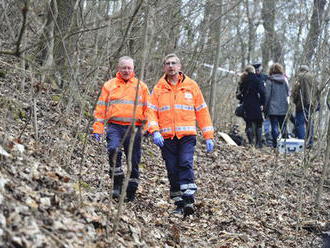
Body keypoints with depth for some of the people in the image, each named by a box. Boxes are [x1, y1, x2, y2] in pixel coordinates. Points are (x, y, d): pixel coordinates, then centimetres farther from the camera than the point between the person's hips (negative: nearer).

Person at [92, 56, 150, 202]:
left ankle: (130, 194, 10)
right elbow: (101, 108, 10)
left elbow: (147, 109, 13)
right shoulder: (109, 85, 13)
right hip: (114, 126, -1)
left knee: (134, 162, 0)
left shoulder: (141, 87, 14)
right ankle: (117, 184, -16)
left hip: (134, 128, 1)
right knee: (114, 150, -28)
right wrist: (97, 129, 2)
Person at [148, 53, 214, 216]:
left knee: (186, 164, -19)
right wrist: (155, 131, -14)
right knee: (172, 171, 3)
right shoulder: (158, 89, 9)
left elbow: (202, 111, 10)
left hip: (187, 136, -2)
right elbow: (152, 112, 4)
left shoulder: (191, 86, 8)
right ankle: (179, 204, 10)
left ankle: (189, 201, -23)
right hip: (167, 137, 2)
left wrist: (208, 137, 7)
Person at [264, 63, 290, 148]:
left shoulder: (270, 80, -7)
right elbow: (288, 93, 7)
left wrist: (265, 108, 1)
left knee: (274, 127, -1)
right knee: (283, 126, 11)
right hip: (284, 107, 3)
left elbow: (267, 95, -5)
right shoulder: (284, 79, 3)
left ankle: (275, 144, -4)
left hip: (273, 108, -3)